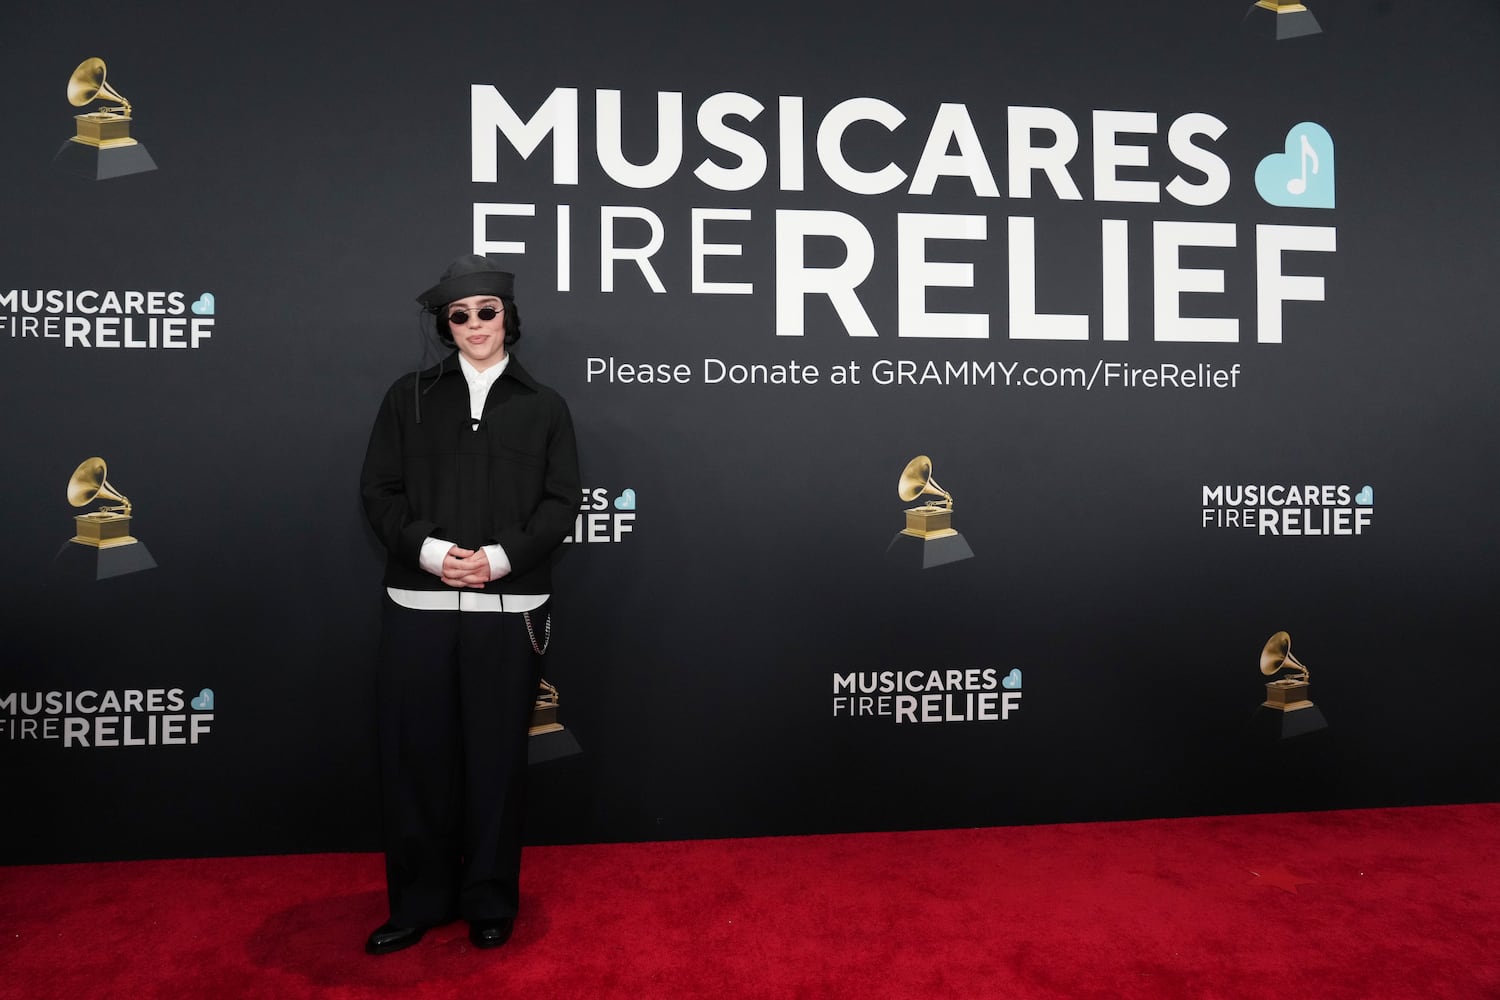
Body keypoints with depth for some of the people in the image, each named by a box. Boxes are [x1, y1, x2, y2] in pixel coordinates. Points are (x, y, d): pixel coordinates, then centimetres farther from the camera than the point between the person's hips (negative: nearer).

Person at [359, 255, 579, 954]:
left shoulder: (543, 406, 8)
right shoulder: (409, 397, 10)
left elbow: (561, 503, 2)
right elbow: (379, 489, 4)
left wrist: (500, 557, -13)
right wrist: (428, 549, -12)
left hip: (509, 608, -1)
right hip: (417, 605, 1)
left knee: (497, 756, 7)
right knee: (415, 754, 5)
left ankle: (490, 901, 24)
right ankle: (419, 901, 23)